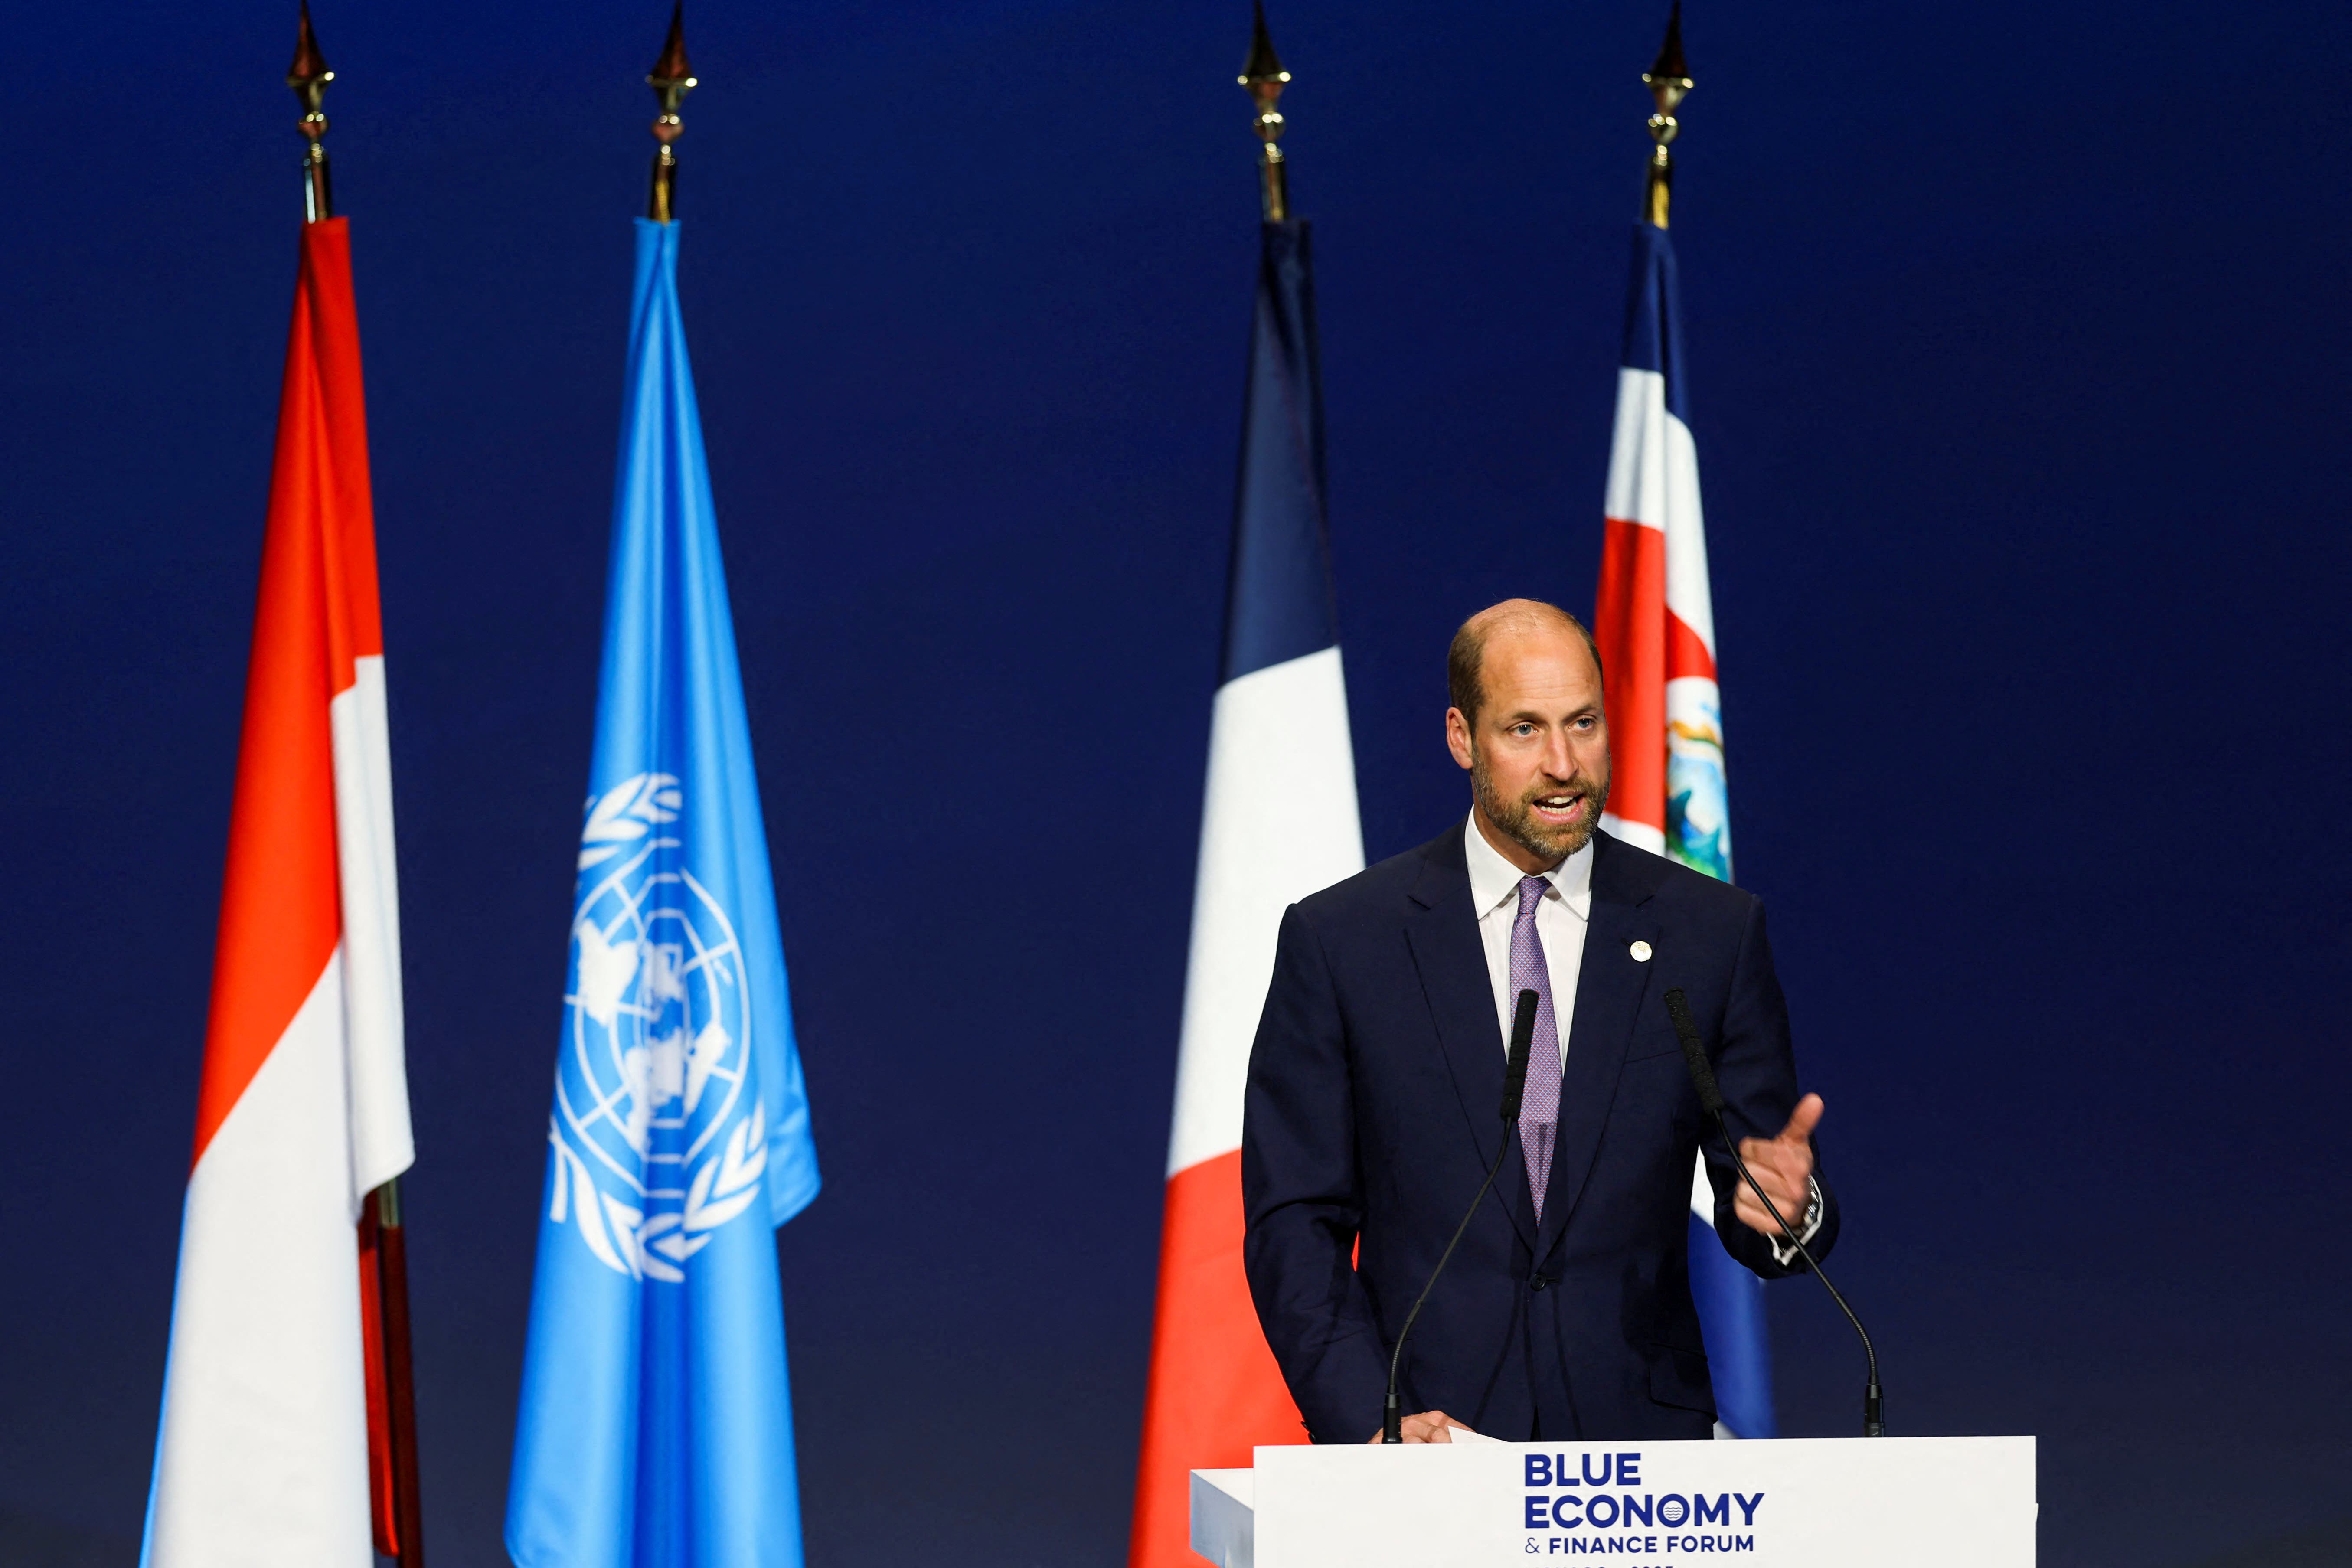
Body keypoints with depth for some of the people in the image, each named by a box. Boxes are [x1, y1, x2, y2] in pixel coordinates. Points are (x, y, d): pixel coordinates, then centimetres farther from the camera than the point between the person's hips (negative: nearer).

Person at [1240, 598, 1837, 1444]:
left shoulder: (1714, 930, 7)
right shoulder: (1338, 939, 4)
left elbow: (1761, 1226, 9)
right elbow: (1295, 1223, 3)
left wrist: (1784, 1206, -15)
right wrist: (1371, 1421, -11)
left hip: (1643, 1437, 5)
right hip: (1429, 1434, -5)